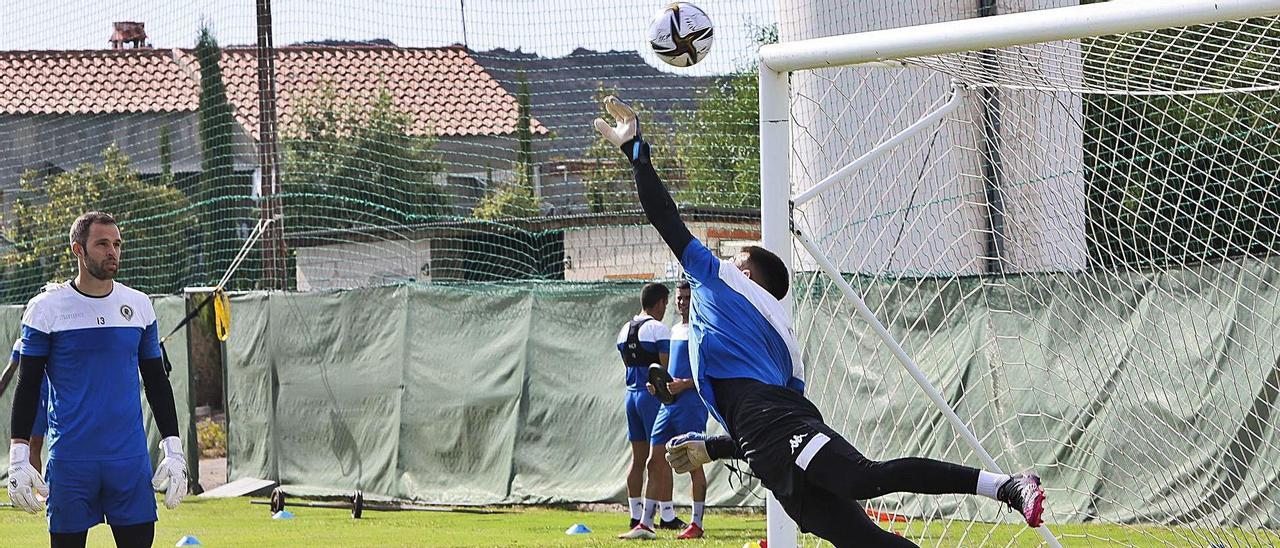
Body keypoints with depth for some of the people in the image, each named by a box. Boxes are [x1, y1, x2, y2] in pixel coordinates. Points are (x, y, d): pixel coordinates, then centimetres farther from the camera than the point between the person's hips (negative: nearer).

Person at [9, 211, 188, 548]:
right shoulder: (47, 308, -1)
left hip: (131, 458, 3)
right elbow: (28, 387, 1)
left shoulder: (138, 305, 9)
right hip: (70, 462, -3)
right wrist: (18, 458, -6)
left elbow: (157, 382, 15)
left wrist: (173, 449, 9)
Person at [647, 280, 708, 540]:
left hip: (691, 404, -8)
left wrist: (684, 384, -21)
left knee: (694, 464, -5)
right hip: (668, 403, 8)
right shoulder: (675, 330, 19)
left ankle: (696, 524, -1)